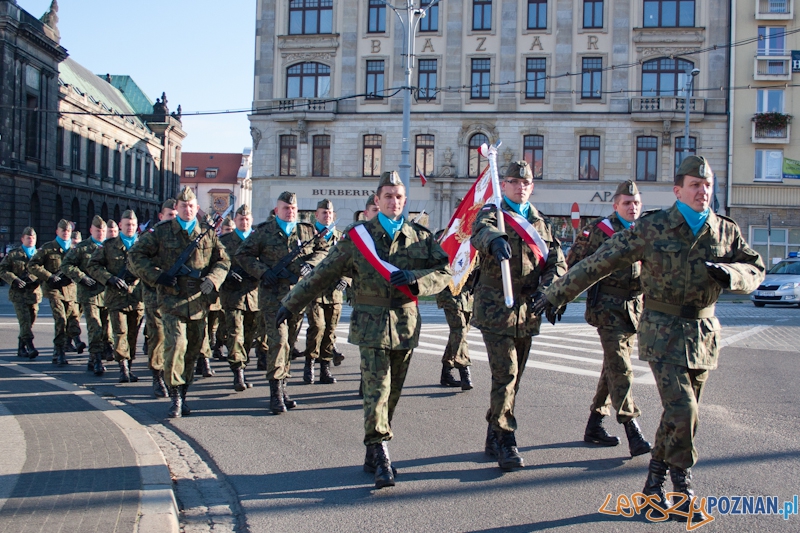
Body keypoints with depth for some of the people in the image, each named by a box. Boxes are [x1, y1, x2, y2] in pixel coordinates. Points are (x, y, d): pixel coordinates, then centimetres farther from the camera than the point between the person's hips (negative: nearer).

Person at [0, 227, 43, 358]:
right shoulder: (13, 254, 6)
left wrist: (40, 280, -8)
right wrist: (14, 280, -14)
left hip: (34, 292, 3)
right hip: (19, 293, -3)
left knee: (30, 321, 7)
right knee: (25, 321, -14)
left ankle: (21, 347, 19)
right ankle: (30, 347, -20)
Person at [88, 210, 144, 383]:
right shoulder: (109, 245, 7)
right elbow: (93, 265, 5)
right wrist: (109, 278, -10)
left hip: (137, 297, 2)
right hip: (116, 297, -2)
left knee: (133, 334, 6)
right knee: (120, 332, -9)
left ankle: (129, 366, 16)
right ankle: (123, 367, -3)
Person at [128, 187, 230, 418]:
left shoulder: (208, 233, 10)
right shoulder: (161, 231, 3)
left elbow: (223, 261, 15)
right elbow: (135, 256, 4)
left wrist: (212, 280, -5)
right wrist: (157, 276, -9)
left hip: (199, 301, 3)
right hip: (172, 300, -3)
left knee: (193, 350, 8)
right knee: (176, 344, -17)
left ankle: (182, 394, 23)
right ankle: (175, 396, -7)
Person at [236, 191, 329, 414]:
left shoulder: (307, 231, 10)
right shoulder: (265, 231, 2)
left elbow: (323, 249, 18)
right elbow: (242, 254, 5)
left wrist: (310, 264, -2)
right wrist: (262, 272, -8)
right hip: (273, 295, -4)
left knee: (289, 343, 11)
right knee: (278, 341, -12)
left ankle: (282, 387, 22)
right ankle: (276, 392, -8)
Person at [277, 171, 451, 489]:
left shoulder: (420, 237, 8)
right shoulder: (357, 236, 3)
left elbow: (445, 272, 2)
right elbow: (323, 274, 8)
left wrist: (415, 278, -17)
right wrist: (292, 304, 9)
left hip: (405, 324, 3)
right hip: (371, 324, -3)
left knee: (393, 393, 8)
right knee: (377, 389, -12)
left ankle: (374, 455, 21)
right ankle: (380, 456, -12)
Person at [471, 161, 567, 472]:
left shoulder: (540, 222, 17)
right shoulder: (491, 213, 1)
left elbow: (558, 262, 8)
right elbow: (480, 231, -24)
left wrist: (544, 288, -12)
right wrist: (494, 239, -49)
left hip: (528, 312, 6)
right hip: (496, 308, -6)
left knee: (513, 378, 12)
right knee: (506, 376, -12)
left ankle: (494, 440, 23)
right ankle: (505, 443, -6)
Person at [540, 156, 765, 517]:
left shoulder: (726, 231, 4)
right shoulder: (652, 228, -6)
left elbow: (756, 270, 4)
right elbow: (600, 262, -5)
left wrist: (729, 273, -21)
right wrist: (558, 294, -4)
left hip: (704, 334, 4)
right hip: (664, 332, -4)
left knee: (679, 412, 10)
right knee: (682, 410, -13)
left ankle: (655, 481, 27)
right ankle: (683, 483, 8)